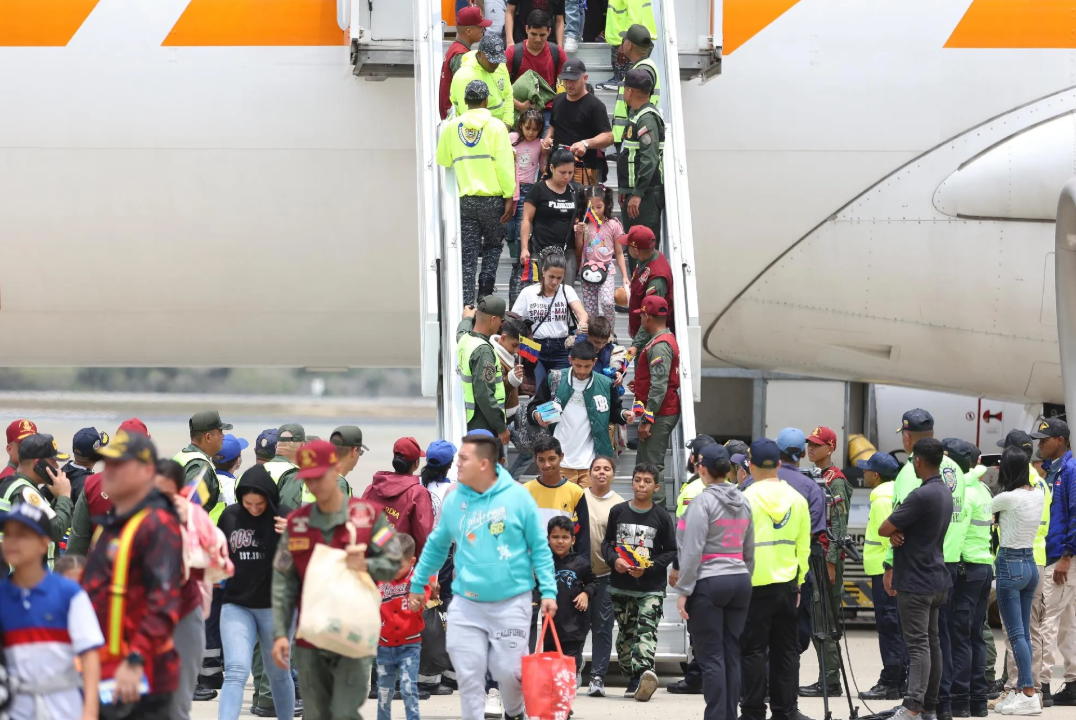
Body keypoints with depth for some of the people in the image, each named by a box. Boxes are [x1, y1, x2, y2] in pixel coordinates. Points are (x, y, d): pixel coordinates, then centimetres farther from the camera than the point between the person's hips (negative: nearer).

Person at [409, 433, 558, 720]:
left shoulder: (517, 497, -6)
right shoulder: (455, 500, 2)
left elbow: (539, 548, -2)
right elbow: (436, 546, 15)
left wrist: (548, 591, -6)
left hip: (511, 602, -3)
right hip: (466, 605, 3)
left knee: (509, 670, -1)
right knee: (469, 675, -1)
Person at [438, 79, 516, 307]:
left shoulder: (452, 127, 4)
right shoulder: (495, 126, -6)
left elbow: (442, 161, 12)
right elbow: (505, 165, -10)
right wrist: (510, 197, -7)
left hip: (466, 200, 2)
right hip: (492, 198, -2)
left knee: (468, 254, 6)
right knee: (493, 245, 18)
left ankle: (467, 303, 0)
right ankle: (485, 290, 5)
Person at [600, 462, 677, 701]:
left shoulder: (661, 517, -1)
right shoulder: (618, 512, 6)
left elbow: (671, 551, 2)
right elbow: (606, 542, 13)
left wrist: (648, 568, -11)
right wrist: (614, 560, -8)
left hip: (651, 588, -3)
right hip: (621, 586, 3)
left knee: (646, 630, -18)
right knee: (625, 633, 8)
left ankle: (644, 671, -36)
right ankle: (633, 679, 19)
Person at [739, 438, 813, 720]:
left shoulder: (746, 499, -12)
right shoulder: (797, 500, 4)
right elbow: (803, 548, 8)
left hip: (755, 585, -5)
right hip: (787, 584, 5)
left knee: (753, 649, 0)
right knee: (786, 648, 11)